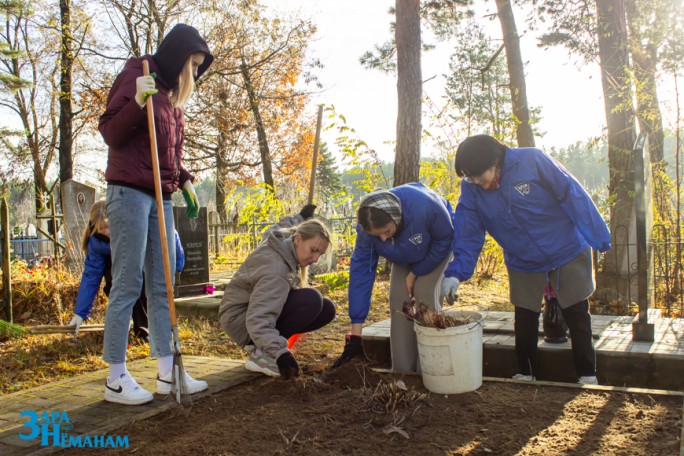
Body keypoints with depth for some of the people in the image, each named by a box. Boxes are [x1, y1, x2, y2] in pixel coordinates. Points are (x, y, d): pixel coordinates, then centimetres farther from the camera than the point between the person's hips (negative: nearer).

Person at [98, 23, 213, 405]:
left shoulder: (172, 93, 19)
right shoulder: (135, 77, -3)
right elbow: (110, 133, -8)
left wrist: (184, 181, 11)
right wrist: (138, 102, -22)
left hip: (161, 197, 8)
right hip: (130, 192, -8)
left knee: (162, 287, 6)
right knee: (128, 284, -6)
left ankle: (168, 372, 12)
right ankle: (116, 379, 2)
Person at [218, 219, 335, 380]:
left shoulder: (287, 244, -2)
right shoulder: (276, 268, -33)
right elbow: (257, 319, -42)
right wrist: (280, 352, -49)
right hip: (240, 319, -11)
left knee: (327, 309, -5)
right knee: (311, 300, -32)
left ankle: (261, 345, 4)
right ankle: (260, 353, -19)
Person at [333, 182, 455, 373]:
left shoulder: (425, 206, -44)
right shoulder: (367, 228, -31)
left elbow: (445, 239, -25)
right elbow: (361, 271, -28)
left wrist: (416, 273, -21)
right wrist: (355, 334, -30)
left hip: (438, 246, -4)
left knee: (424, 294, -19)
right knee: (399, 298, -10)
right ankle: (402, 370, 1)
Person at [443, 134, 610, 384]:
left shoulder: (532, 161, -24)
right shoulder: (470, 188, -13)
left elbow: (574, 196, -18)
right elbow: (467, 234, -11)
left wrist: (598, 238, -15)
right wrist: (456, 273, -22)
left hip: (568, 252, -3)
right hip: (523, 264, 3)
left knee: (577, 316, 7)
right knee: (525, 320, 8)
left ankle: (588, 376, 22)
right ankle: (525, 374, 27)